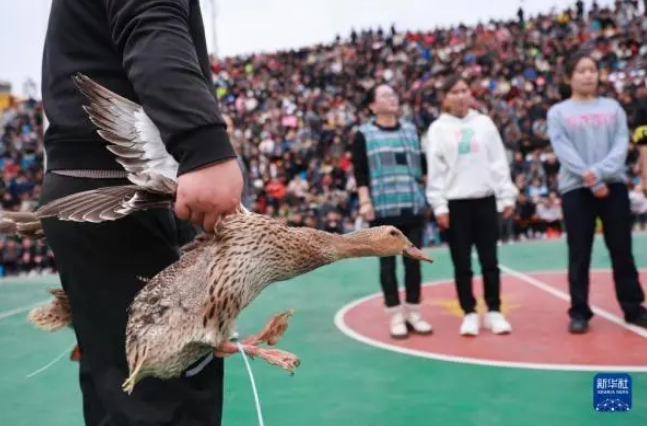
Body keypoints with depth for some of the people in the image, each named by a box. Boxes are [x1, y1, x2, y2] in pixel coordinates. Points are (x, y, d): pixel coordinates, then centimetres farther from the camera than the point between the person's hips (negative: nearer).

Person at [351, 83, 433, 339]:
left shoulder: (411, 130, 14)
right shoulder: (364, 134, 0)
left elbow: (422, 165, 18)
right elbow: (360, 172, -4)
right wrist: (365, 201, -13)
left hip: (414, 206, 4)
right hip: (383, 208, -4)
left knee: (413, 260, 7)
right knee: (388, 262, 2)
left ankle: (414, 313, 18)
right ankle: (396, 316, 10)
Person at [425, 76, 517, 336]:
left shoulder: (484, 123, 9)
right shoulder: (438, 128, 2)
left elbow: (499, 162, 8)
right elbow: (435, 170, -2)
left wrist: (507, 197, 2)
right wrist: (439, 205, -8)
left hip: (485, 200, 2)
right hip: (455, 202, -2)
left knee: (490, 261, 5)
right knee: (462, 264, 4)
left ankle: (494, 312, 16)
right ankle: (470, 314, 14)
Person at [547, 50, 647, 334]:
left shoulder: (612, 107, 11)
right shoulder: (558, 112, 3)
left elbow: (621, 144, 0)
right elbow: (563, 151, -7)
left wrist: (599, 172, -17)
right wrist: (592, 182, -16)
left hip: (613, 186, 2)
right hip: (576, 189, -2)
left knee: (622, 251, 7)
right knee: (579, 255, 2)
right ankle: (579, 313, 11)